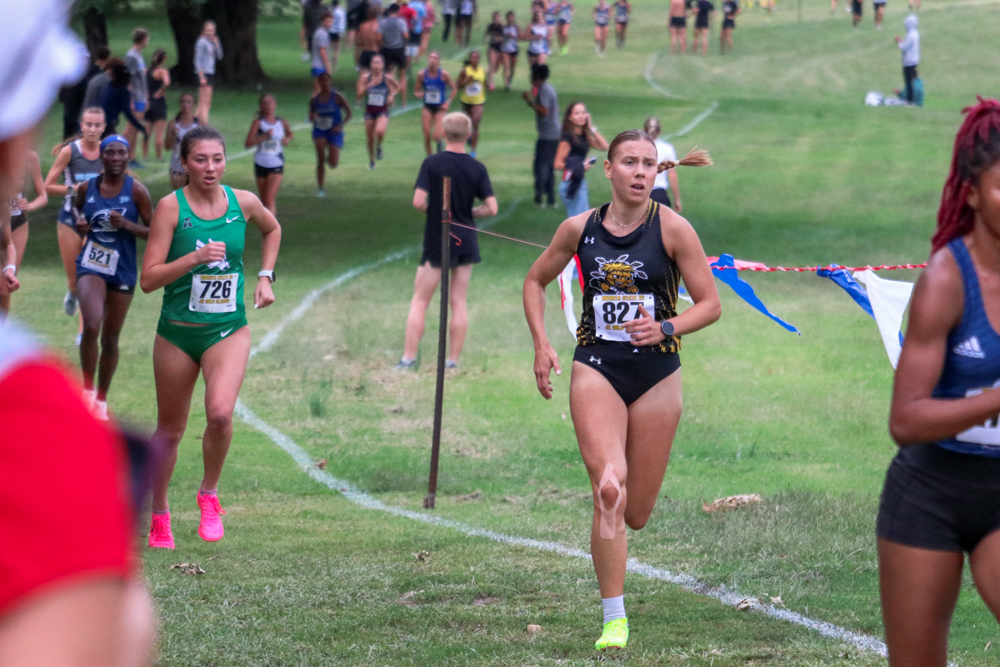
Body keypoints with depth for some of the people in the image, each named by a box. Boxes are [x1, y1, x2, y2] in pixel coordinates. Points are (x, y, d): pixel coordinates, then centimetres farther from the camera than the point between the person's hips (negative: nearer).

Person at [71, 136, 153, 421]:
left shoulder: (136, 191, -6)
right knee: (91, 326, -24)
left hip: (123, 271, 0)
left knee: (110, 339, 10)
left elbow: (154, 232, -3)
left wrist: (126, 225, -20)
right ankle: (87, 389, -5)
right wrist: (79, 223, -4)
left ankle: (101, 399, 29)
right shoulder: (86, 188, 0)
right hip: (91, 266, 0)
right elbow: (77, 209, 19)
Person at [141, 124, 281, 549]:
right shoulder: (171, 207, -10)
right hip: (177, 333, -1)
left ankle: (209, 495, 3)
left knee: (220, 413, -23)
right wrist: (195, 257, -25)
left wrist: (266, 276, 13)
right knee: (170, 429, 10)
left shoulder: (243, 203, -1)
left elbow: (272, 229, 24)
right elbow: (148, 279, -14)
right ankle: (159, 515, 32)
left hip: (228, 330, 1)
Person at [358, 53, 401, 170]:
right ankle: (371, 161, 32)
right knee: (370, 139, 8)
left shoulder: (387, 79, -7)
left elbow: (397, 87, 14)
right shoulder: (365, 79, -5)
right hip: (369, 111, 2)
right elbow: (359, 96, -10)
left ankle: (379, 147, 4)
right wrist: (367, 87, -27)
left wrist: (391, 95, -5)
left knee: (379, 131, -30)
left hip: (382, 112, -2)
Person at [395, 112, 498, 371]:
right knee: (458, 301, 9)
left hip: (437, 241, -3)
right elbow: (491, 208, -4)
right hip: (466, 242, 3)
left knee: (419, 301, 5)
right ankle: (452, 360, 9)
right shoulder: (477, 168, -3)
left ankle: (408, 358, 1)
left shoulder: (432, 164, -12)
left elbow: (418, 201, -17)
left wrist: (432, 211, 4)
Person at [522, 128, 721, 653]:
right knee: (608, 491, -21)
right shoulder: (579, 229, 1)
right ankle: (614, 619, -14)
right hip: (596, 369, 0)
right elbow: (535, 282, 17)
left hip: (657, 374, 0)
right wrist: (541, 345, 4)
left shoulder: (672, 229, -5)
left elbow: (710, 304, -2)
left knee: (635, 514, 6)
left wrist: (665, 329, -19)